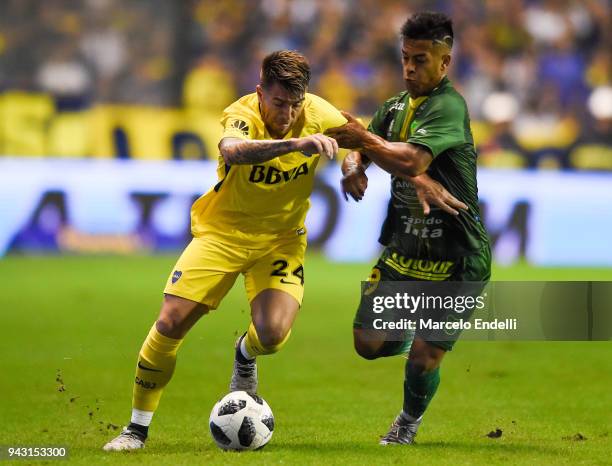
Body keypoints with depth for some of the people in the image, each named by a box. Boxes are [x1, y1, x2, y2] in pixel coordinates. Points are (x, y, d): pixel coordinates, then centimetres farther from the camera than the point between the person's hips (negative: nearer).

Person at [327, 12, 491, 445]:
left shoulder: (449, 107, -19)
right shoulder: (396, 105, 8)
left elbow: (411, 160, -32)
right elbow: (360, 147, 11)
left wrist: (364, 137, -21)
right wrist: (353, 165, -12)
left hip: (454, 257, -7)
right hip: (404, 246, 7)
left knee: (423, 357, -5)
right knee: (368, 343, 3)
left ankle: (410, 422, 25)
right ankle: (412, 334, 37)